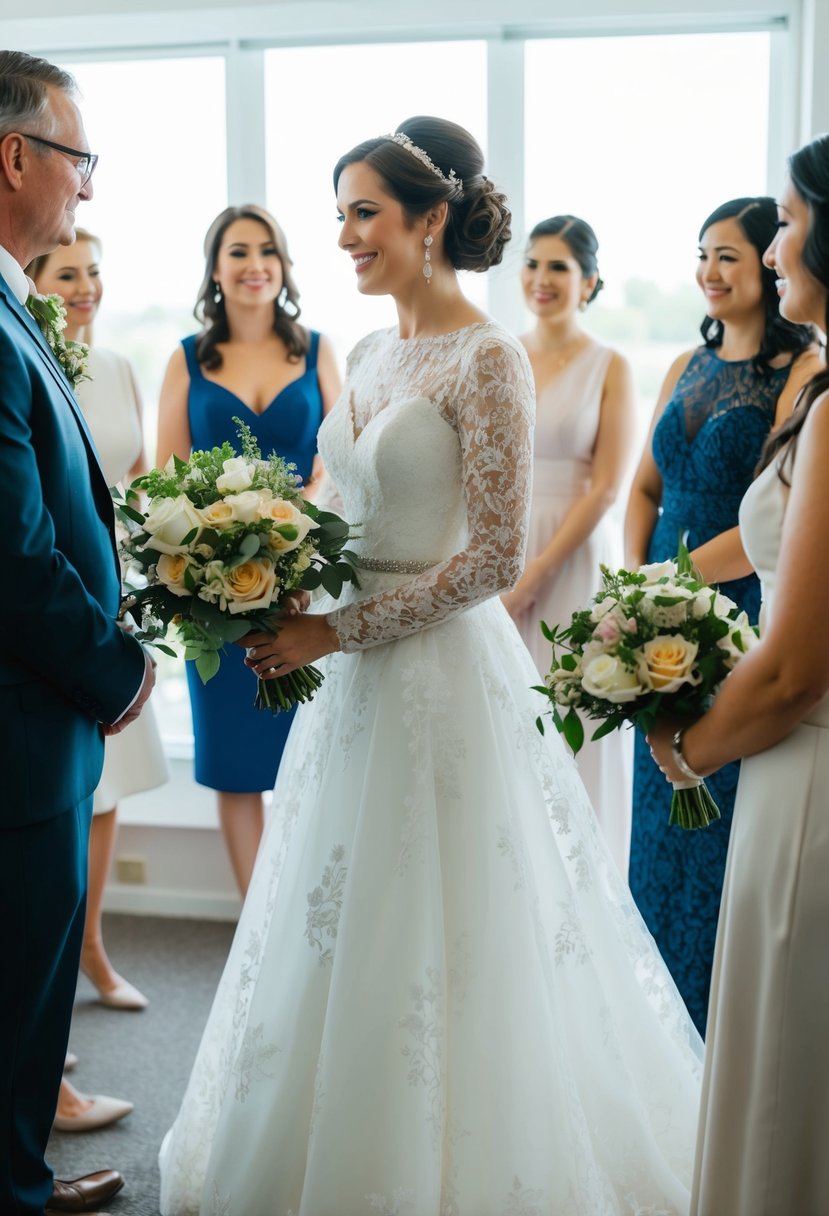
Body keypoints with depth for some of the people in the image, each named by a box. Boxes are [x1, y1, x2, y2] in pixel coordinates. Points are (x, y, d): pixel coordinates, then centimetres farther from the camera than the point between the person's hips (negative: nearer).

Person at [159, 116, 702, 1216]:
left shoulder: (486, 359, -13)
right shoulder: (368, 356, 11)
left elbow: (495, 555, -17)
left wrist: (339, 631, -17)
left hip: (440, 671, -8)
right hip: (354, 673, 8)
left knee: (433, 940, 3)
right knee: (341, 928, 15)